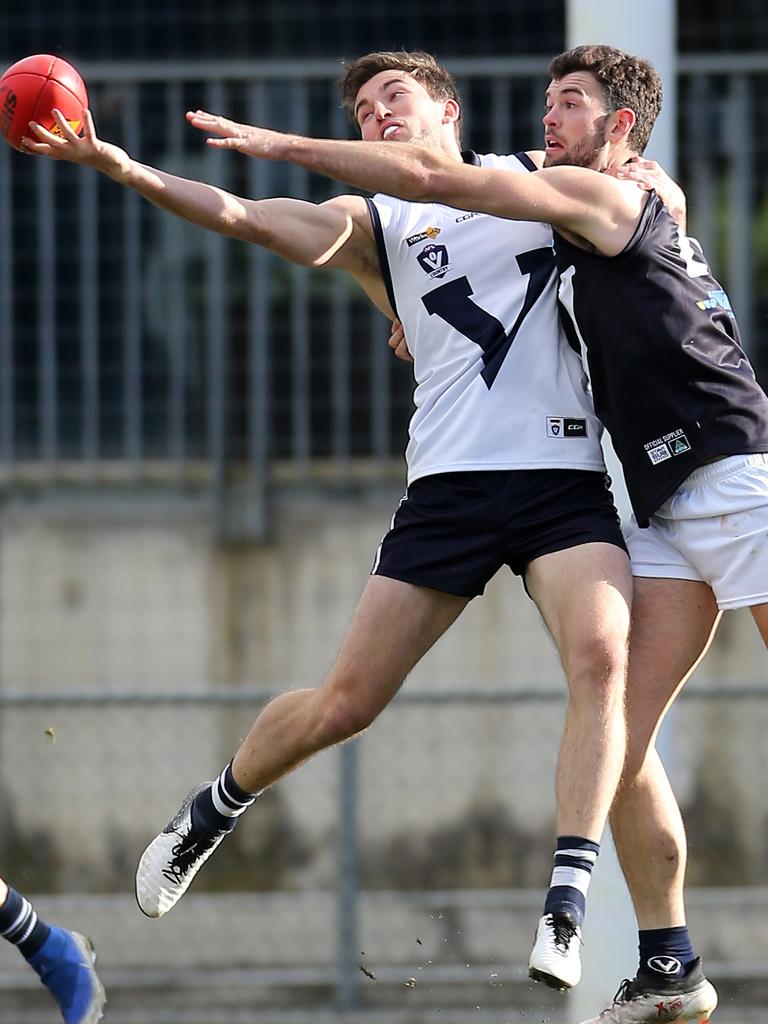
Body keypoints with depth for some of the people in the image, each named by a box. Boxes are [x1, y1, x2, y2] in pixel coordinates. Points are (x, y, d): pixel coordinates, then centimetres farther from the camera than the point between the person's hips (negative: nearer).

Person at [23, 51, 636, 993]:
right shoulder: (372, 225, 9)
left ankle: (565, 910, -26)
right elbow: (246, 216, -6)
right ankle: (211, 812, 28)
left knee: (600, 655, -26)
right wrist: (120, 168, -21)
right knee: (344, 703, 0)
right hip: (450, 483, 0)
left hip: (567, 474, 0)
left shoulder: (537, 176, 15)